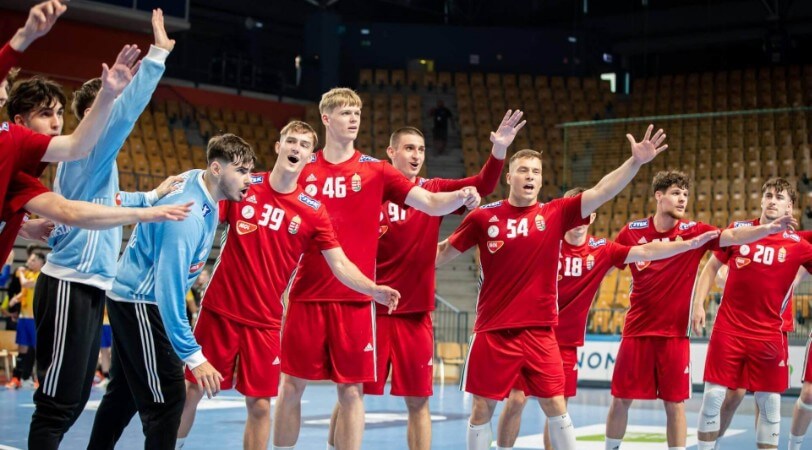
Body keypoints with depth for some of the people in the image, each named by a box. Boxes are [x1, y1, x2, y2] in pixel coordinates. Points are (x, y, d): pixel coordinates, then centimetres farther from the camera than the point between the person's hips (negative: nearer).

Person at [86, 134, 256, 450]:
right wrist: (194, 356, -34)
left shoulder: (199, 181, -5)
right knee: (167, 398, -10)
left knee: (124, 393, 19)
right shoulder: (187, 216, -30)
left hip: (129, 297, 10)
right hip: (140, 302, -10)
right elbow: (169, 288, -33)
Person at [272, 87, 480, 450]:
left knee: (351, 390, 3)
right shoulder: (303, 169, 4)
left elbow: (431, 203, -1)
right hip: (306, 294, 0)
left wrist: (460, 197, -19)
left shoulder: (375, 171, 4)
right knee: (291, 385, 6)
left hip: (355, 297, 0)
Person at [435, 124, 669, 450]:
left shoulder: (556, 214, 1)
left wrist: (636, 161, -21)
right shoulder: (484, 217, -1)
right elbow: (444, 252, 8)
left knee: (556, 408, 5)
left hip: (539, 332, 1)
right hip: (493, 331, -1)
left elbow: (601, 192, -10)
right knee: (482, 410, 5)